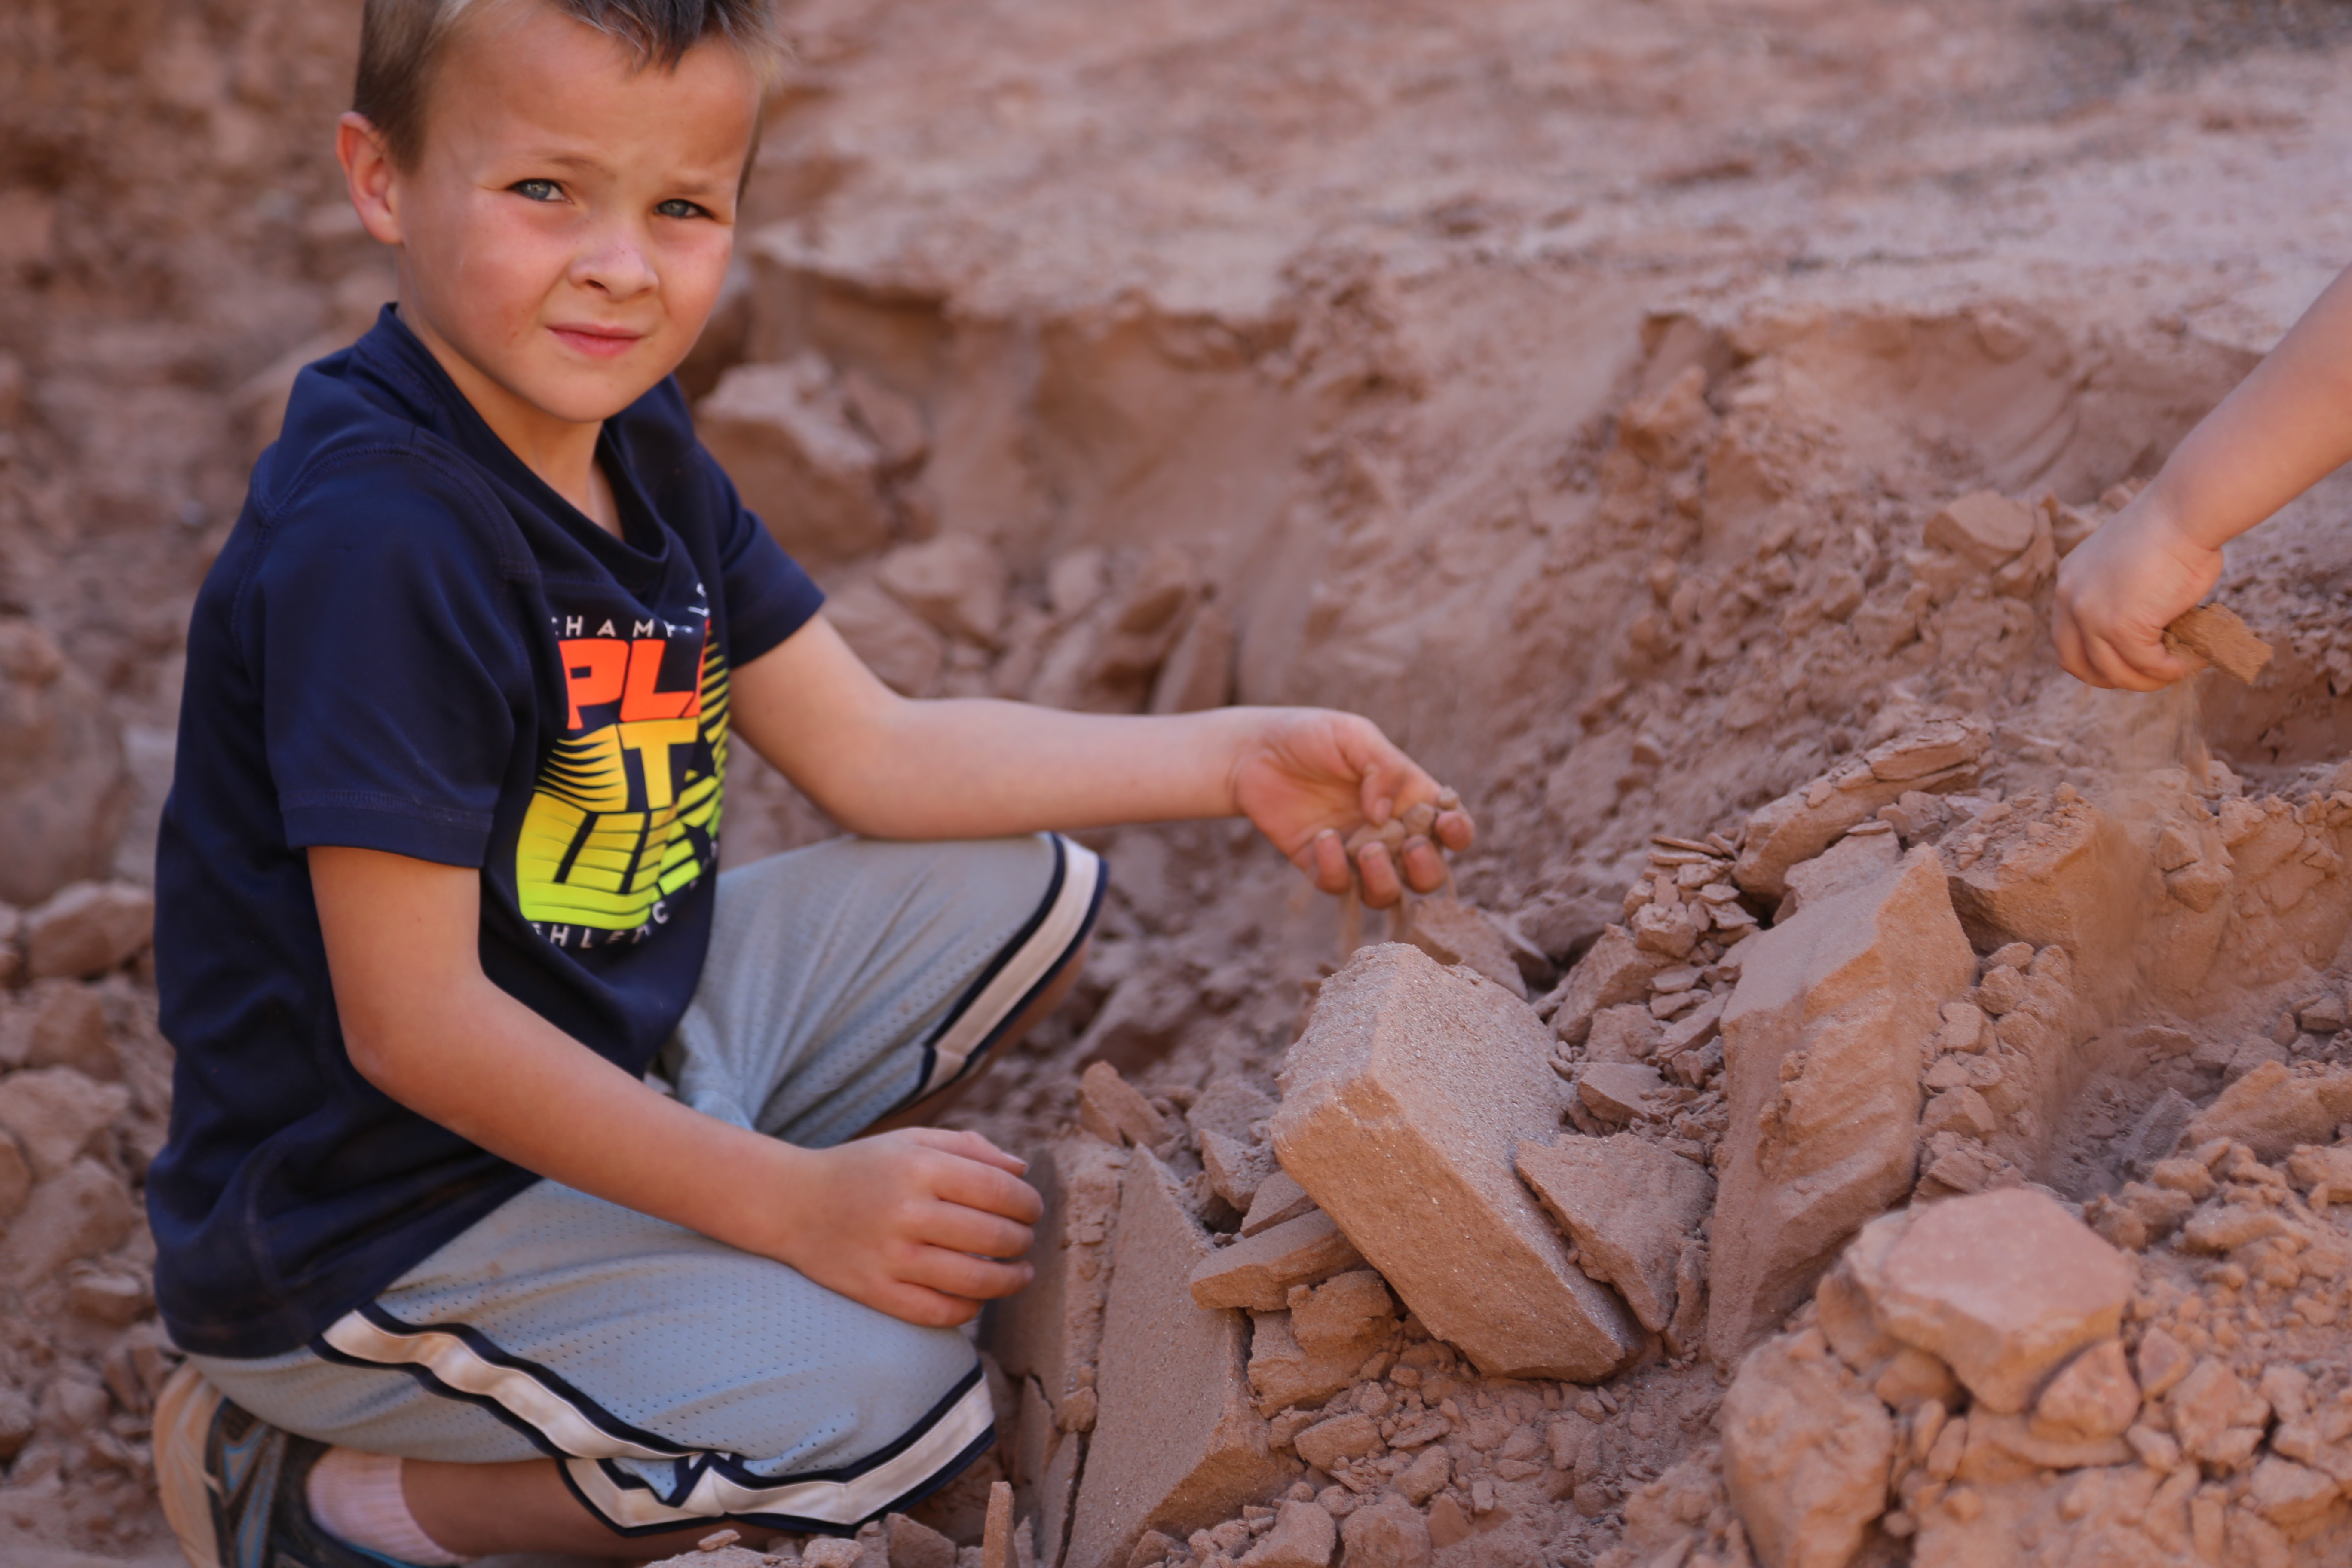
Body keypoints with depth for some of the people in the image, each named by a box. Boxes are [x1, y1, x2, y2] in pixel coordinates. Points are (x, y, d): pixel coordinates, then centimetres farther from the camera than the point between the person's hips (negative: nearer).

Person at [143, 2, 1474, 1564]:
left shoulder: (631, 438, 2)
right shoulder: (380, 543, -28)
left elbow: (875, 754, 6)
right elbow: (409, 1022, -27)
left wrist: (1231, 759, -1)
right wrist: (790, 1201, -24)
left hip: (617, 1051, 9)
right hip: (372, 1224, -9)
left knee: (1026, 895, 9)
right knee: (887, 1407, -24)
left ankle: (685, 1276, 8)